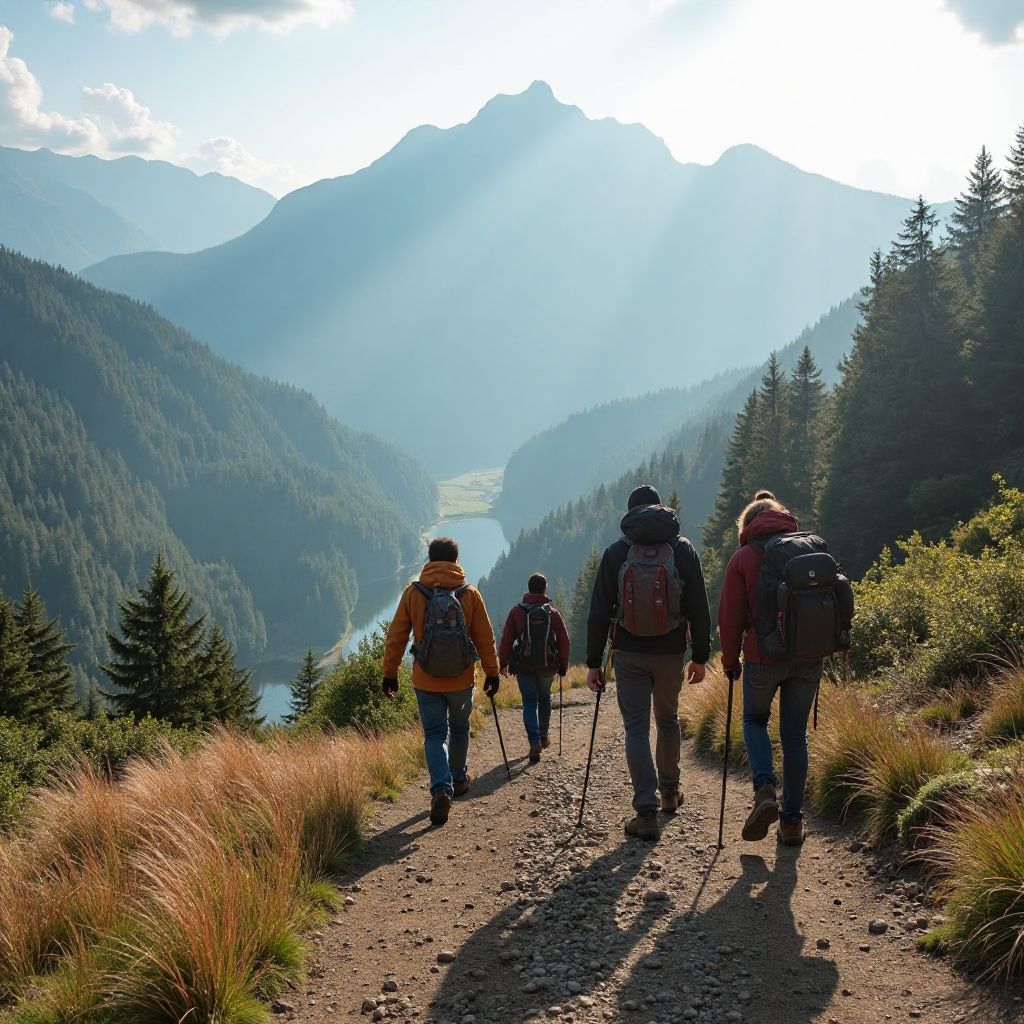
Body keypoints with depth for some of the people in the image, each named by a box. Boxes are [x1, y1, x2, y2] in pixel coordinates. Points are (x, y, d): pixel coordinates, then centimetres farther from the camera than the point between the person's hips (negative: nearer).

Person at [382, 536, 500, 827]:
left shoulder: (413, 593, -6)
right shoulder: (470, 594, -6)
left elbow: (396, 636, -3)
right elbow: (485, 638, -2)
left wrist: (390, 672, 6)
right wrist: (492, 672, 8)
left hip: (426, 681, -1)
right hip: (462, 680, 1)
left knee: (434, 734, 6)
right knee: (459, 728, 23)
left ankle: (441, 790, -13)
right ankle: (459, 780, 36)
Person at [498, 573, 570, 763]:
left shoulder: (517, 611, -4)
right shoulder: (552, 612, -1)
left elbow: (506, 639, -3)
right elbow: (564, 640, 1)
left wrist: (503, 663, 7)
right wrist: (563, 665, 11)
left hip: (524, 665, -1)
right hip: (548, 665, 1)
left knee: (529, 702, 2)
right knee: (544, 698, 22)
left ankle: (535, 742, -15)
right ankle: (543, 736, 30)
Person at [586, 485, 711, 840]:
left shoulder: (616, 553, -3)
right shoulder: (683, 550, -1)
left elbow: (599, 613, -3)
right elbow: (699, 609, 0)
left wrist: (593, 662, 3)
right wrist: (700, 656, 8)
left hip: (629, 654, -1)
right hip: (671, 654, 1)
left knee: (636, 728, 0)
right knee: (668, 720, 22)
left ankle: (646, 812, -6)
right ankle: (670, 791, 36)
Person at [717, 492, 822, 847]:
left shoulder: (743, 557, -2)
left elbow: (730, 617, -3)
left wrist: (730, 661, 8)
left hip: (764, 656, -3)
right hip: (808, 657, 3)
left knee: (754, 720, 20)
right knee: (795, 734, 12)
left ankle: (765, 789, -4)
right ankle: (792, 821, 13)